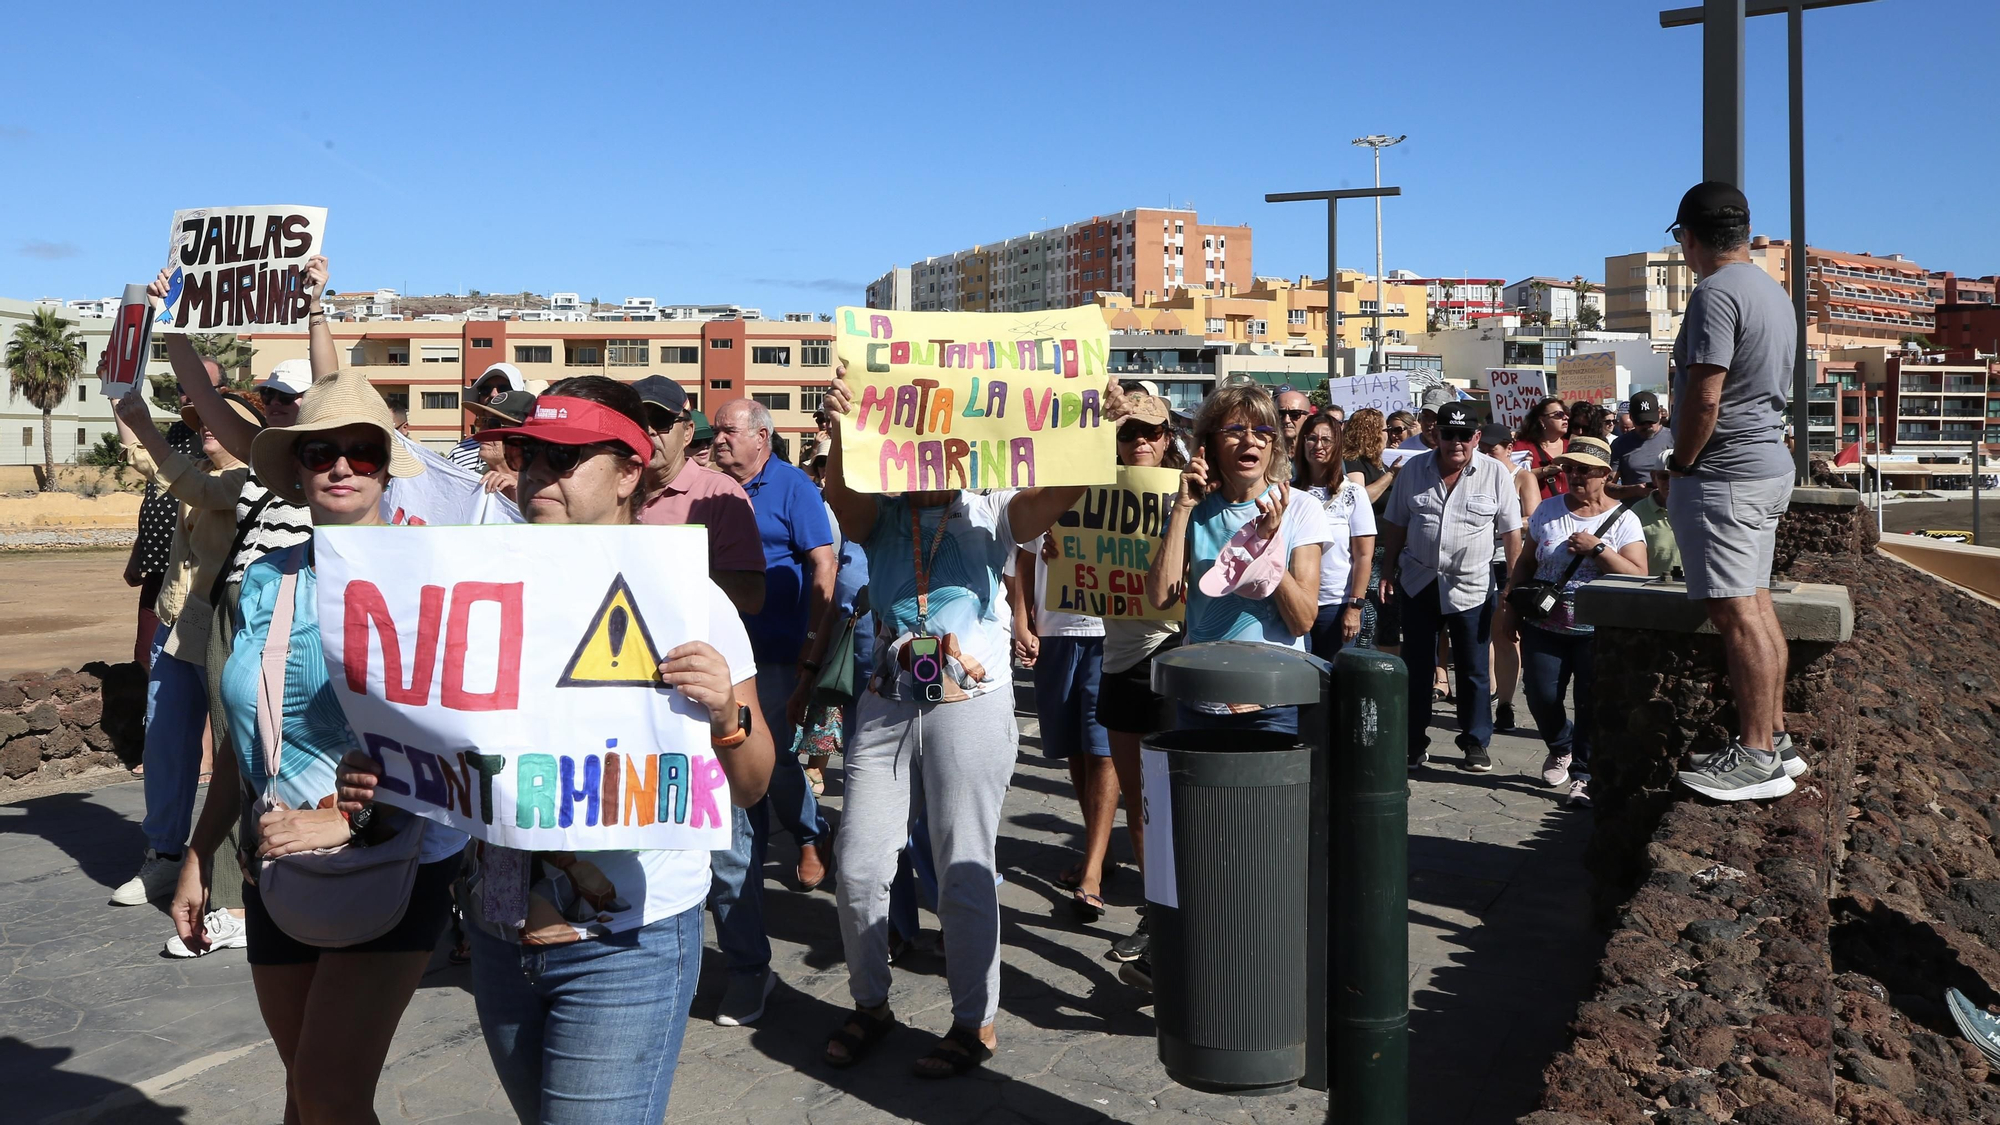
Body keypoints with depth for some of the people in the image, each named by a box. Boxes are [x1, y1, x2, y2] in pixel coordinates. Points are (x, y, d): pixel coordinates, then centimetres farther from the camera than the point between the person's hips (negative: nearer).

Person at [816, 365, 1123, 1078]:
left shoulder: (990, 513, 1)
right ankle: (870, 1005, 30)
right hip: (885, 707, 3)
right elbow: (840, 492, -17)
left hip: (971, 707, -3)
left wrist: (1101, 430, -30)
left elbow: (1062, 489, -14)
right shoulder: (879, 517, 5)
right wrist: (843, 428, -35)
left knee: (964, 873, 4)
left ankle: (975, 1023, 20)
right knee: (858, 866, 8)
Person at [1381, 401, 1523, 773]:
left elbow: (1512, 533, -2)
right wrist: (1389, 571, 7)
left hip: (1471, 586, -2)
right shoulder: (1414, 470, 2)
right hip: (1418, 583, 2)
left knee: (1473, 669, 6)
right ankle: (1414, 742, 20)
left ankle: (1476, 743, 18)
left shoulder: (1496, 474, -4)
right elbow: (1396, 526, 9)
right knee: (1415, 665, 9)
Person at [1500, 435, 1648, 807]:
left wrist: (1597, 549, -18)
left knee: (1593, 702, -11)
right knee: (1542, 697, -2)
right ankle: (1560, 748, 28)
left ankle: (1584, 774, 2)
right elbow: (1526, 561, 16)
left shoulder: (1623, 520, -2)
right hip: (1544, 625, 3)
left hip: (1597, 631, -3)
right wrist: (1510, 598, 3)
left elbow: (1639, 577, -11)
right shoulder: (1548, 510, 8)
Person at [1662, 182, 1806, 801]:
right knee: (1757, 605, 14)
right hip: (1770, 465, 10)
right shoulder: (1773, 292, 15)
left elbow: (1704, 396, -22)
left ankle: (1757, 759, -7)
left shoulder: (1715, 293, -16)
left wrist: (1679, 465, -9)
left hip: (1724, 473, -10)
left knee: (1736, 614, -9)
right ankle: (1774, 738, 20)